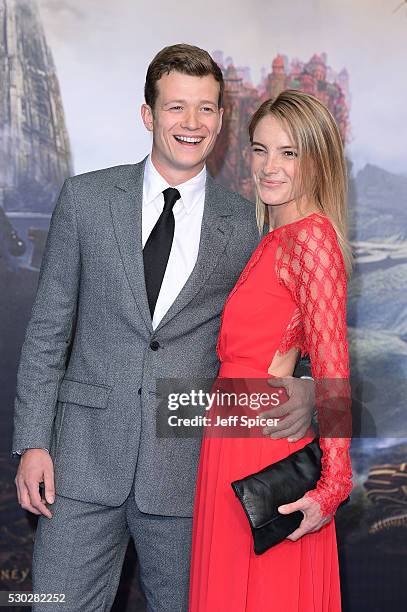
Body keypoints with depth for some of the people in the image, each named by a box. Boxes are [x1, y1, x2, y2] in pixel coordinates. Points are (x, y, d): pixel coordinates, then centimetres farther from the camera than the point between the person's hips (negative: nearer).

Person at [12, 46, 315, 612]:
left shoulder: (246, 224, 2)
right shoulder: (85, 199, 2)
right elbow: (48, 327, 4)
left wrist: (301, 386, -15)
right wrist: (32, 441, -1)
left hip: (187, 460, 0)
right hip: (85, 458, 0)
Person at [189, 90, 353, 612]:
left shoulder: (311, 237, -14)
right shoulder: (274, 238, 13)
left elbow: (332, 370, -18)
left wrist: (332, 484, -19)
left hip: (263, 439, -9)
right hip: (236, 436, 9)